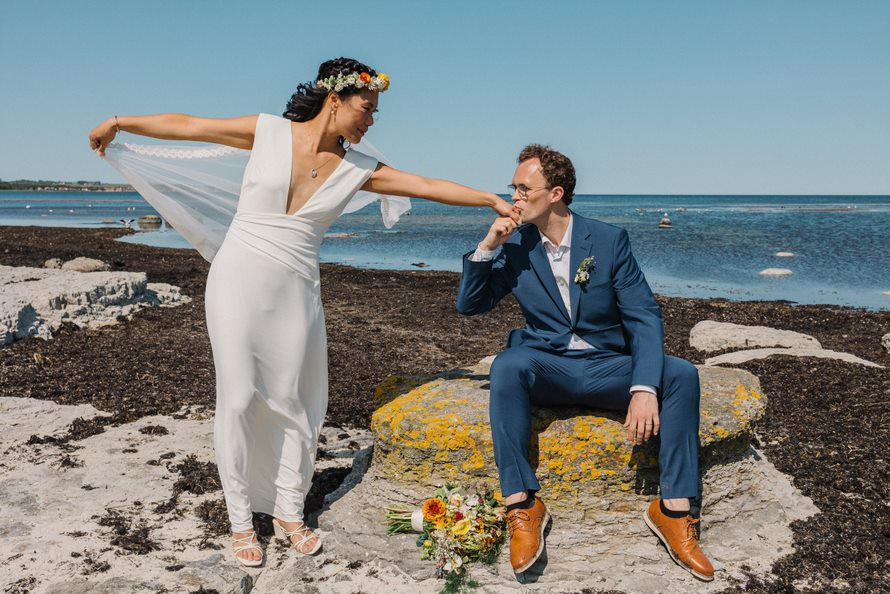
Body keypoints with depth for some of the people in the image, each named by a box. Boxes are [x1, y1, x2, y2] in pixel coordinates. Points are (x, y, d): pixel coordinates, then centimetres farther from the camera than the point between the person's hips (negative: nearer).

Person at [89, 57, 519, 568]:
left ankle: (289, 513, 22)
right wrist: (120, 122, 11)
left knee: (293, 402, 6)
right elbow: (188, 126, 5)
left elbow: (430, 186, -1)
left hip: (296, 293, 3)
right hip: (239, 281, -2)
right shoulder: (268, 132, -4)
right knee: (240, 397, 0)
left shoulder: (358, 169, 2)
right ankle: (241, 519, 14)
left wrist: (493, 199, -6)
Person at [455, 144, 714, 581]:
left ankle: (673, 508, -15)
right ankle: (521, 504, -26)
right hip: (546, 370, 0)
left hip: (607, 368, 0)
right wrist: (487, 246, -11)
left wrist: (644, 388, -24)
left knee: (681, 374, -24)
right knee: (507, 363, -33)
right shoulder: (515, 246, 3)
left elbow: (644, 316, -9)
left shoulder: (609, 240, -3)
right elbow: (469, 304, 4)